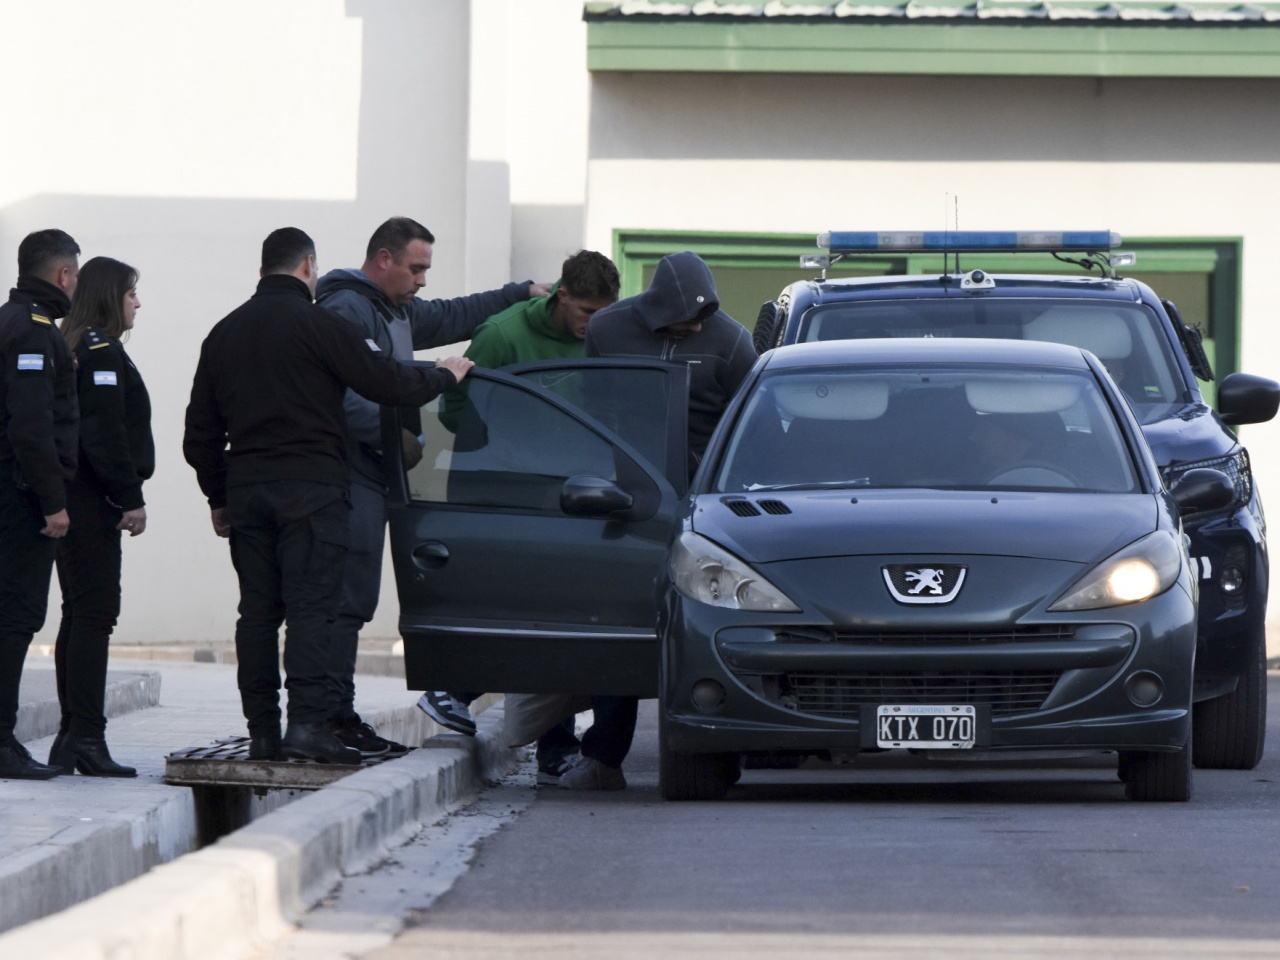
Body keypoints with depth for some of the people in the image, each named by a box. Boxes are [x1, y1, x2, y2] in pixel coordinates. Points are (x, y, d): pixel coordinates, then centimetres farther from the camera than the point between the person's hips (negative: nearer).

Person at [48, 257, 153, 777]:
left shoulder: (69, 347, 16)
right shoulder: (102, 352, -12)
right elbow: (106, 434, -18)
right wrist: (131, 497, -15)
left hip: (69, 499, 10)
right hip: (93, 499, -10)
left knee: (79, 612, 12)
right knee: (95, 612, -10)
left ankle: (72, 735, 13)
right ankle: (86, 738, -13)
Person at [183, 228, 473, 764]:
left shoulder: (225, 333, 15)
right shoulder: (317, 325, -6)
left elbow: (200, 433, 18)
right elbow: (386, 383, -7)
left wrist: (219, 498, 26)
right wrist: (445, 376, 11)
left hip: (246, 491, 6)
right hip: (310, 489, -6)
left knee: (257, 610, 6)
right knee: (310, 605, -9)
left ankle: (261, 732, 4)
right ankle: (306, 723, -19)